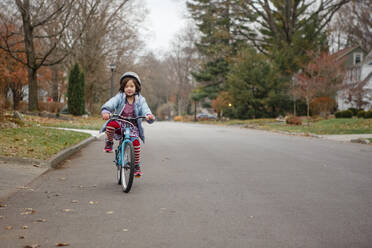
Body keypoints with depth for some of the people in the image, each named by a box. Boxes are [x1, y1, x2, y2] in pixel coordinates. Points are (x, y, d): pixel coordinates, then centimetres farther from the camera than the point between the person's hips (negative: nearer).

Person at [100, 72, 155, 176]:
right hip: (120, 124, -1)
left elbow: (145, 109, -12)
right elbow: (111, 103, -19)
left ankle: (136, 165, -2)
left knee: (135, 142, -24)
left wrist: (149, 116, -36)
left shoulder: (140, 100, 3)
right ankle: (109, 142, -4)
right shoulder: (119, 97, -2)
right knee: (111, 124, -35)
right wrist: (105, 111, -41)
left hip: (133, 126, 1)